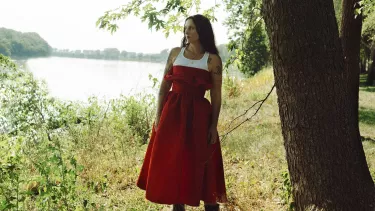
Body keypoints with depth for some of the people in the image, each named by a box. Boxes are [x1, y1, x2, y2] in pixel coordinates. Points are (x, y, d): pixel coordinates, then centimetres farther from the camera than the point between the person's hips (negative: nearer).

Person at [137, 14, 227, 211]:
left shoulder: (212, 59, 1)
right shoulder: (175, 53, 8)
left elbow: (216, 95, 0)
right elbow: (164, 87, 8)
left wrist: (214, 125, -5)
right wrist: (158, 116, 1)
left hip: (198, 114, -3)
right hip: (173, 112, 3)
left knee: (201, 165, 1)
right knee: (172, 162, 6)